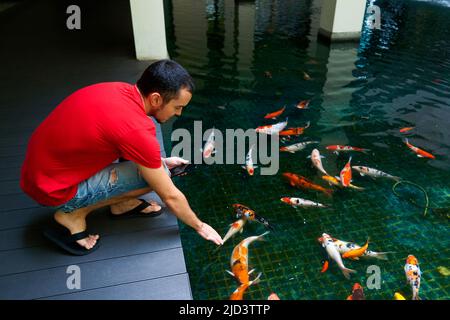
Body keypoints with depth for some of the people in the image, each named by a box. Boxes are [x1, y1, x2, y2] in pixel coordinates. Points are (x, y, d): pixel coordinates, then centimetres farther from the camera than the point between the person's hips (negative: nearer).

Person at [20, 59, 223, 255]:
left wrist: (160, 161, 14)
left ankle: (121, 202, 16)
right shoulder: (136, 129, -29)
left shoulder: (119, 90, -5)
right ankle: (73, 214, -3)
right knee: (155, 175, -15)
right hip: (52, 189, -8)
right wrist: (199, 226, -1)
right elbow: (170, 197, -16)